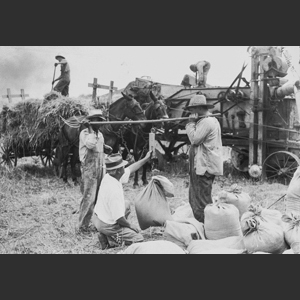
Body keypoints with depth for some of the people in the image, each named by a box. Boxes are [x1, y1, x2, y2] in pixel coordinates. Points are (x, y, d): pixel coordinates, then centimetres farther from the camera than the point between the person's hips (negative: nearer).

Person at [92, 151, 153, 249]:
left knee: (126, 204, 28)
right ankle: (109, 239, -5)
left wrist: (146, 159, 15)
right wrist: (130, 225, -9)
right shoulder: (114, 190, -33)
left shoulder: (108, 177, -8)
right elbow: (119, 218, -28)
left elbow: (130, 169, 10)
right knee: (138, 238, 1)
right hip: (107, 226, -9)